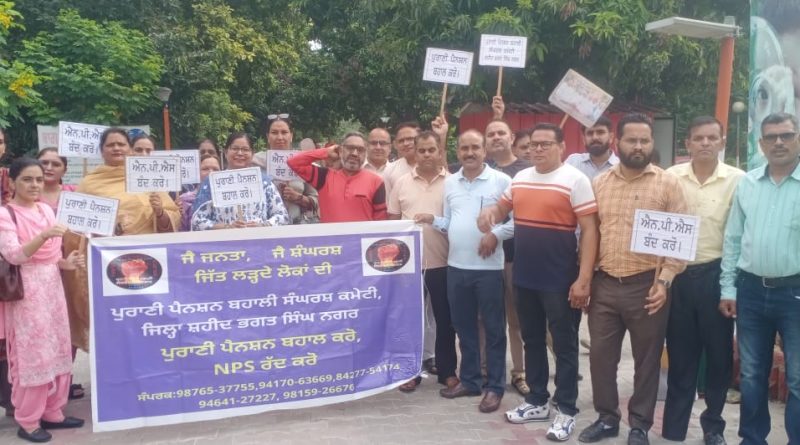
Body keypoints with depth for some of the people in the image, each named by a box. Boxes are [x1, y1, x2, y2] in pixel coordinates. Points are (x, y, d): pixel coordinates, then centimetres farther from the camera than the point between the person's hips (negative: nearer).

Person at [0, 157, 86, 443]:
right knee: (31, 354, -2)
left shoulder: (47, 210, 10)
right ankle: (27, 421, 11)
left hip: (52, 286, 7)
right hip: (26, 291, -7)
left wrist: (66, 262, -3)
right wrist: (44, 236, -31)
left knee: (57, 351, 10)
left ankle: (52, 412, 22)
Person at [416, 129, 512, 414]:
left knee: (493, 329, 4)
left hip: (488, 267, -5)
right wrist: (433, 220, -4)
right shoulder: (449, 182, 10)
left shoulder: (501, 181, -5)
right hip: (456, 266, 5)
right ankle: (469, 380, 29)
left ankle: (495, 387, 15)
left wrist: (497, 234, -20)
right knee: (464, 326, 15)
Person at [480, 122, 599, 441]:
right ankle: (537, 401, 31)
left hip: (560, 280, -6)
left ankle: (566, 410, 18)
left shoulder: (575, 180, -10)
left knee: (564, 346, 6)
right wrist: (490, 212, -4)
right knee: (532, 341, 16)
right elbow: (503, 208, 22)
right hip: (524, 278, 6)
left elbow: (589, 230, -13)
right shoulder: (520, 178, 8)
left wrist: (584, 279, -19)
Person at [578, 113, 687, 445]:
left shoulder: (667, 184, -2)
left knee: (647, 359, 9)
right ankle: (607, 417, 28)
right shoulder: (599, 183, 7)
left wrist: (664, 281, -12)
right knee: (600, 355, 10)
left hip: (646, 285, -3)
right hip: (604, 284, 3)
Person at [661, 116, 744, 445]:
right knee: (680, 355, 10)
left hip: (715, 275, -1)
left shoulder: (737, 180, -3)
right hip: (677, 274, 1)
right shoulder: (670, 177, 1)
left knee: (719, 354, 10)